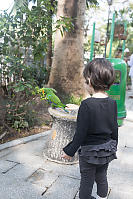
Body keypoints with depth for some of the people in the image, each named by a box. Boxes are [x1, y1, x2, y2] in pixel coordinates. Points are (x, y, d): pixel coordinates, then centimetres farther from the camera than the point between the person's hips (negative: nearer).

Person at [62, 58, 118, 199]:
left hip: (89, 151, -5)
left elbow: (81, 133, -21)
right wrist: (113, 147, 19)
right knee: (102, 178, 24)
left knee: (87, 180, 14)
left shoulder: (87, 104, -24)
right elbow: (114, 129, 4)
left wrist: (70, 151, -8)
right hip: (107, 150, 6)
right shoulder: (112, 103, -6)